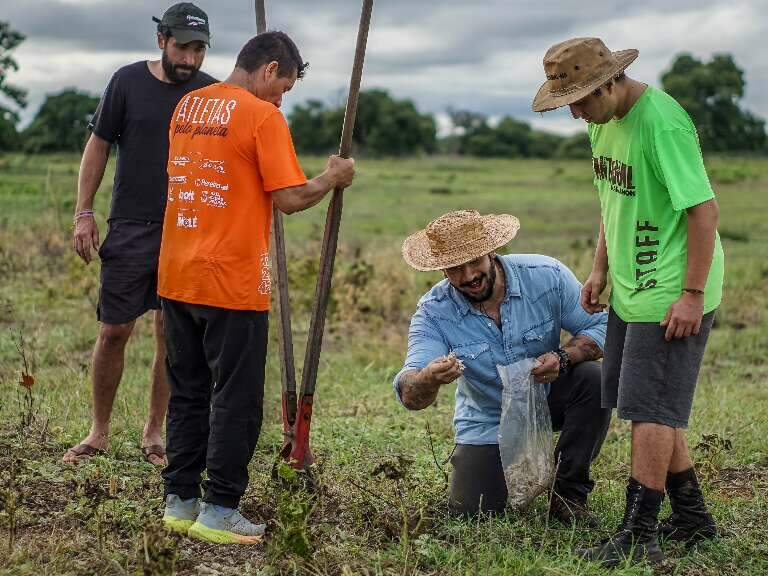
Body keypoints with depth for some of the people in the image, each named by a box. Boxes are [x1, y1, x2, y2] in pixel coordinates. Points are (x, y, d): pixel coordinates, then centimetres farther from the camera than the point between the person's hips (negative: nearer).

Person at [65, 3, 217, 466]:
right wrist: (84, 212, 0)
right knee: (113, 332, 0)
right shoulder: (129, 81, -1)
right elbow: (99, 146, 5)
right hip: (130, 228, -1)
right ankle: (100, 432, 15)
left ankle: (155, 433, 17)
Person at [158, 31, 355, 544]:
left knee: (188, 394, 15)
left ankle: (180, 502, 20)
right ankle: (219, 512, 5)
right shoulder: (262, 115, -11)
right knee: (236, 400, 3)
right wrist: (333, 178, 3)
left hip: (177, 278, 7)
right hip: (232, 284, -7)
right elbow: (291, 198, -15)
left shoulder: (187, 106, 12)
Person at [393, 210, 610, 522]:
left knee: (591, 379, -30)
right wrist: (429, 379, -58)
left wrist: (564, 357, -34)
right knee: (471, 512, -12)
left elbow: (601, 325, -13)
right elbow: (410, 396, -32)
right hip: (487, 422, 0)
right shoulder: (433, 311, -22)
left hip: (547, 397, 0)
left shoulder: (547, 276, -22)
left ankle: (569, 494, -10)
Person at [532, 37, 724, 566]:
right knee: (656, 408, 14)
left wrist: (692, 294, -22)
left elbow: (703, 209, -22)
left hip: (673, 297, -9)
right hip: (630, 288, 9)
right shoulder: (603, 120, 7)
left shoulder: (662, 123, -22)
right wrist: (601, 268, 15)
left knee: (650, 409, -6)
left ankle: (639, 537, 1)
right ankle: (692, 518, 27)